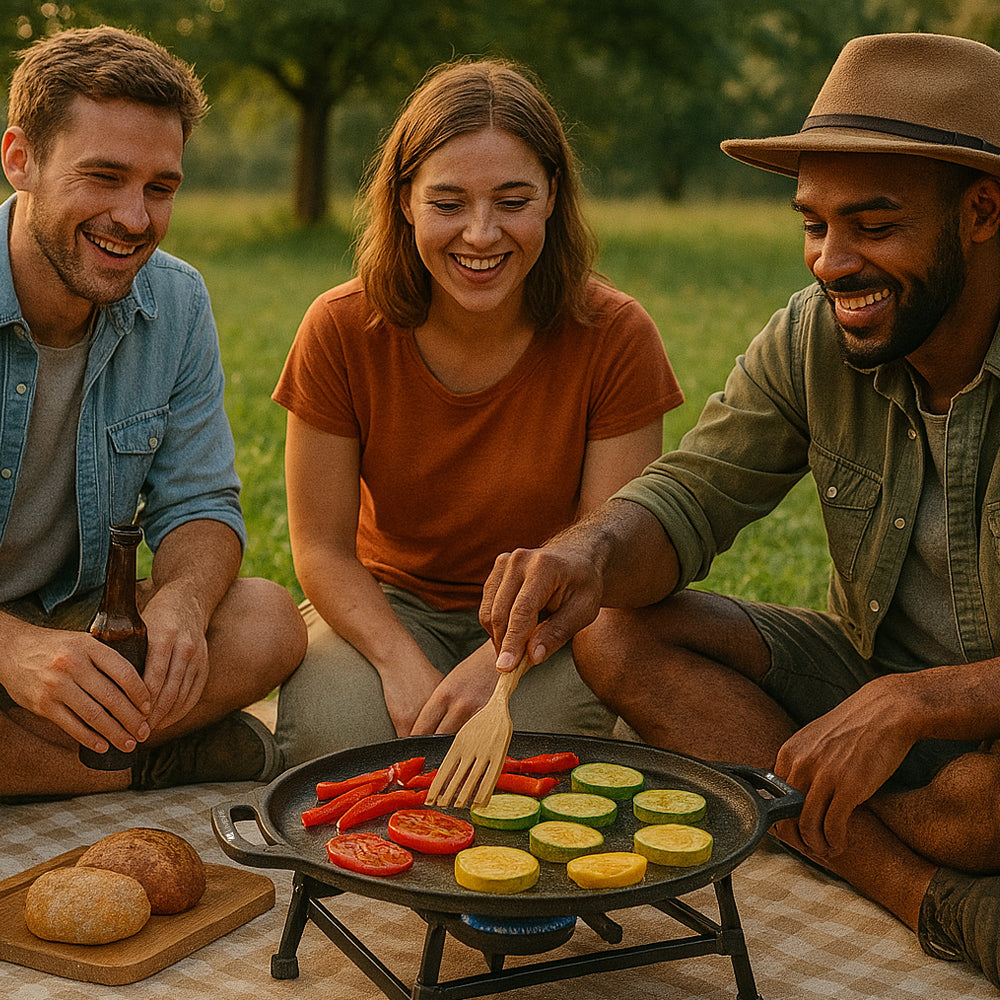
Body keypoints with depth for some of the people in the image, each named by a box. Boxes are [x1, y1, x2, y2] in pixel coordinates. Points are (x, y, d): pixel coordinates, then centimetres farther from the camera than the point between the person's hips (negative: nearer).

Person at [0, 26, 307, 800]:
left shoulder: (177, 305, -4)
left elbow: (200, 504, -1)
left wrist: (181, 603, -26)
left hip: (76, 617, 3)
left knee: (269, 623, -19)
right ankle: (170, 758, -15)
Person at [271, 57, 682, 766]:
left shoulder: (616, 336, -16)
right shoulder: (342, 330, -14)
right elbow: (322, 547, -10)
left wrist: (498, 661, -31)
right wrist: (401, 661, -28)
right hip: (388, 605, 1)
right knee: (331, 733, -29)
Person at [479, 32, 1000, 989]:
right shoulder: (810, 340, -7)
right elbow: (689, 496, -10)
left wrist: (913, 703, -35)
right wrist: (592, 550, -32)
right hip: (871, 675, 6)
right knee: (617, 632, -14)